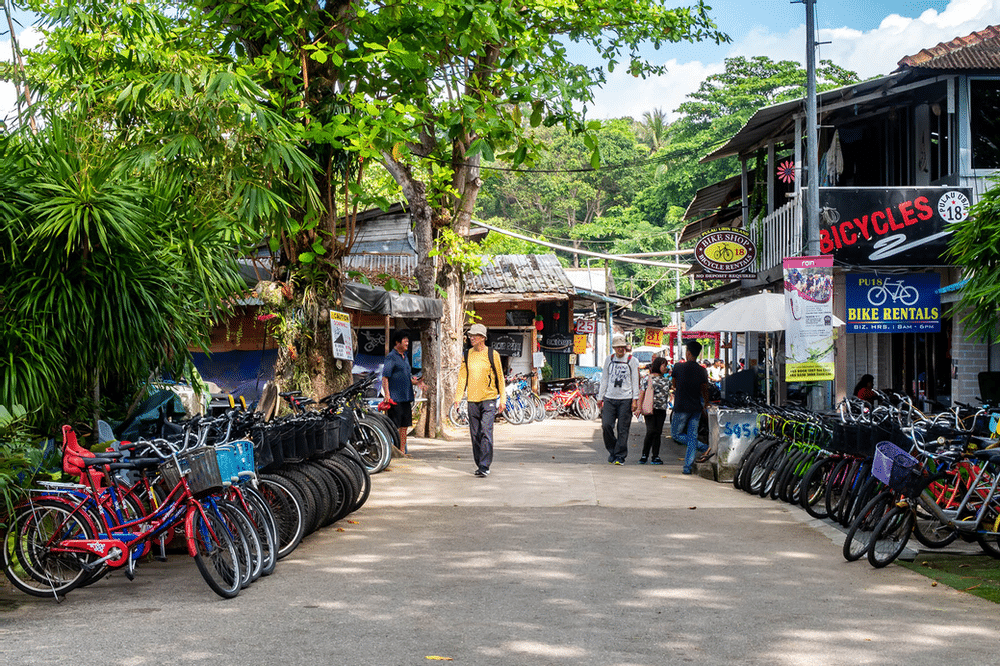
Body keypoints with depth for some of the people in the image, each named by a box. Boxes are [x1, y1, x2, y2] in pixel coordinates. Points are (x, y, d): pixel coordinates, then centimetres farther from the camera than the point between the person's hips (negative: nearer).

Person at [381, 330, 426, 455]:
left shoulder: (404, 357, 18)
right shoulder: (391, 357, -8)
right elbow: (385, 377, -14)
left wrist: (416, 382, 6)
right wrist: (387, 395, -21)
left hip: (406, 398, 8)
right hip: (395, 399, -8)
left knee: (404, 426, 10)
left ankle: (402, 451, 16)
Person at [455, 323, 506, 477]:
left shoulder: (492, 354, -1)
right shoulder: (467, 355, 9)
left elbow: (500, 377, 2)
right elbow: (462, 376, 11)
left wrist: (502, 399, 0)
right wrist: (458, 396, 1)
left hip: (489, 400, -4)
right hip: (472, 400, 4)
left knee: (486, 432, -13)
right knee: (475, 435, 8)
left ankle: (485, 466, -13)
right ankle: (479, 465, 18)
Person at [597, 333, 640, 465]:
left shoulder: (632, 360, 3)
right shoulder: (609, 360, 12)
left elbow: (635, 381, 2)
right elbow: (604, 379, 17)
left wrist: (635, 400, -5)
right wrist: (600, 397, 13)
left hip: (625, 399, -3)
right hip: (609, 398, 3)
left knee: (623, 429, -3)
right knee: (606, 425, -9)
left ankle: (620, 456, 6)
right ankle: (612, 450, 13)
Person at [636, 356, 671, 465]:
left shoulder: (666, 380, 15)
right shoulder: (648, 378, 1)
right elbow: (642, 393, 1)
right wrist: (639, 407, -4)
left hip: (661, 410, 4)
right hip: (650, 408, -4)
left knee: (658, 433, 2)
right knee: (651, 431, -13)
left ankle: (655, 456, 5)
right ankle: (644, 455, -1)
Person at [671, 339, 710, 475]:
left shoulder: (679, 367, -8)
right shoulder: (702, 371, -1)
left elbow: (674, 385, 8)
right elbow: (705, 391, 4)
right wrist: (705, 405, 20)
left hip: (681, 408, -4)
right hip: (696, 408, 4)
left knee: (676, 434, 10)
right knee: (692, 437, 9)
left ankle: (704, 448, -5)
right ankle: (688, 466, 5)